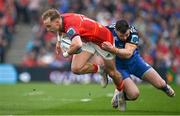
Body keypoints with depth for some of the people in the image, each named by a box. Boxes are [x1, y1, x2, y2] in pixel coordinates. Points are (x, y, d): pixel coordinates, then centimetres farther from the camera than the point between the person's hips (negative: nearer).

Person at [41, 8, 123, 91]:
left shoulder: (70, 25, -39)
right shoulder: (61, 19, -13)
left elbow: (77, 44, -58)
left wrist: (66, 53, -38)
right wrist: (59, 41, 16)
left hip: (103, 39, -7)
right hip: (88, 41, 7)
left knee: (112, 73, 8)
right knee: (76, 68, -10)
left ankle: (121, 90, 36)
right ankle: (100, 70, 15)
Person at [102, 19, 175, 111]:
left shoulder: (133, 33, -24)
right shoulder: (109, 30, -24)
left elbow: (128, 54, -38)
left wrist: (112, 49, -52)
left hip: (133, 60, 2)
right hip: (118, 65, -2)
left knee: (160, 84, -4)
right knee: (134, 94, -23)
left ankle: (164, 87, 34)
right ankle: (119, 94, 10)